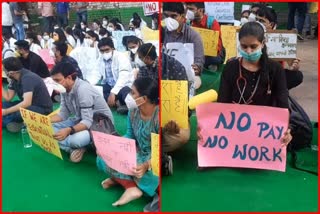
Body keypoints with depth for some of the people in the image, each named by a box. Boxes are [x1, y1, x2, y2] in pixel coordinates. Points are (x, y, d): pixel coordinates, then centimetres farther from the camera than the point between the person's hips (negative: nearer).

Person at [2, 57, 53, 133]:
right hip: (28, 105, 9)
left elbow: (27, 103, -35)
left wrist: (6, 111, -31)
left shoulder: (27, 78, -25)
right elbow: (8, 98, 6)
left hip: (42, 109, -9)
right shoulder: (14, 79, 2)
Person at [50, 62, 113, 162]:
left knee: (75, 139, -37)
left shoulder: (83, 89, -28)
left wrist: (68, 130, -48)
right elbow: (63, 114, 5)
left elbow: (88, 122, -32)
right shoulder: (64, 89, -3)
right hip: (82, 121, 8)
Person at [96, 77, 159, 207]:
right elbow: (129, 136, 5)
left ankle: (120, 178, -5)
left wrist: (146, 165, -42)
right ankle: (131, 186, -15)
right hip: (139, 153, 8)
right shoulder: (133, 111, -4)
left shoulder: (159, 116, -26)